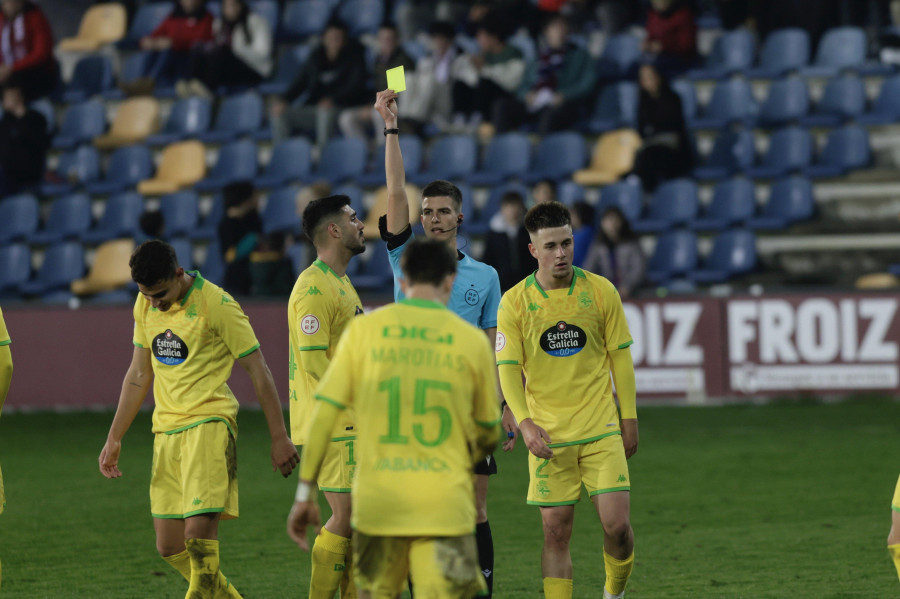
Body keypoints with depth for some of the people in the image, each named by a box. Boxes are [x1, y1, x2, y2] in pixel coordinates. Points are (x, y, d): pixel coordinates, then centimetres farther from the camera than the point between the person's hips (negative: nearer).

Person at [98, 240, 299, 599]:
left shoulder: (216, 305, -11)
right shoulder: (145, 306, 9)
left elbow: (258, 371, -6)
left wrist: (279, 438, -5)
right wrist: (114, 439, 19)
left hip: (209, 424, -7)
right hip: (166, 431, 7)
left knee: (199, 530, -21)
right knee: (169, 547, 5)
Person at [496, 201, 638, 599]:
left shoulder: (600, 291, 1)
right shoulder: (514, 302, -2)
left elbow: (620, 357, 7)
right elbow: (507, 368, -3)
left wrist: (629, 419, 5)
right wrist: (524, 421, -17)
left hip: (600, 429, 0)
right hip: (547, 435, 0)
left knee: (616, 524, -7)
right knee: (556, 532, -1)